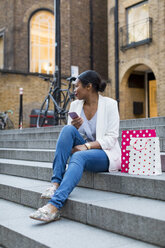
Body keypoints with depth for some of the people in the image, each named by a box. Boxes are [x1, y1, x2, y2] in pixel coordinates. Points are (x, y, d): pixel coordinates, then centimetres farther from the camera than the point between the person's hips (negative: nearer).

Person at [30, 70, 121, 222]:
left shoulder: (109, 104, -7)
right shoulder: (75, 105, 8)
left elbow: (111, 138, -13)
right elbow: (68, 135, 10)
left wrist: (87, 146, -25)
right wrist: (74, 128, -13)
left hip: (106, 154, -4)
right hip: (83, 150, 5)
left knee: (78, 157, -37)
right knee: (68, 129, -24)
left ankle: (55, 206, -46)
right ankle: (55, 184, -30)